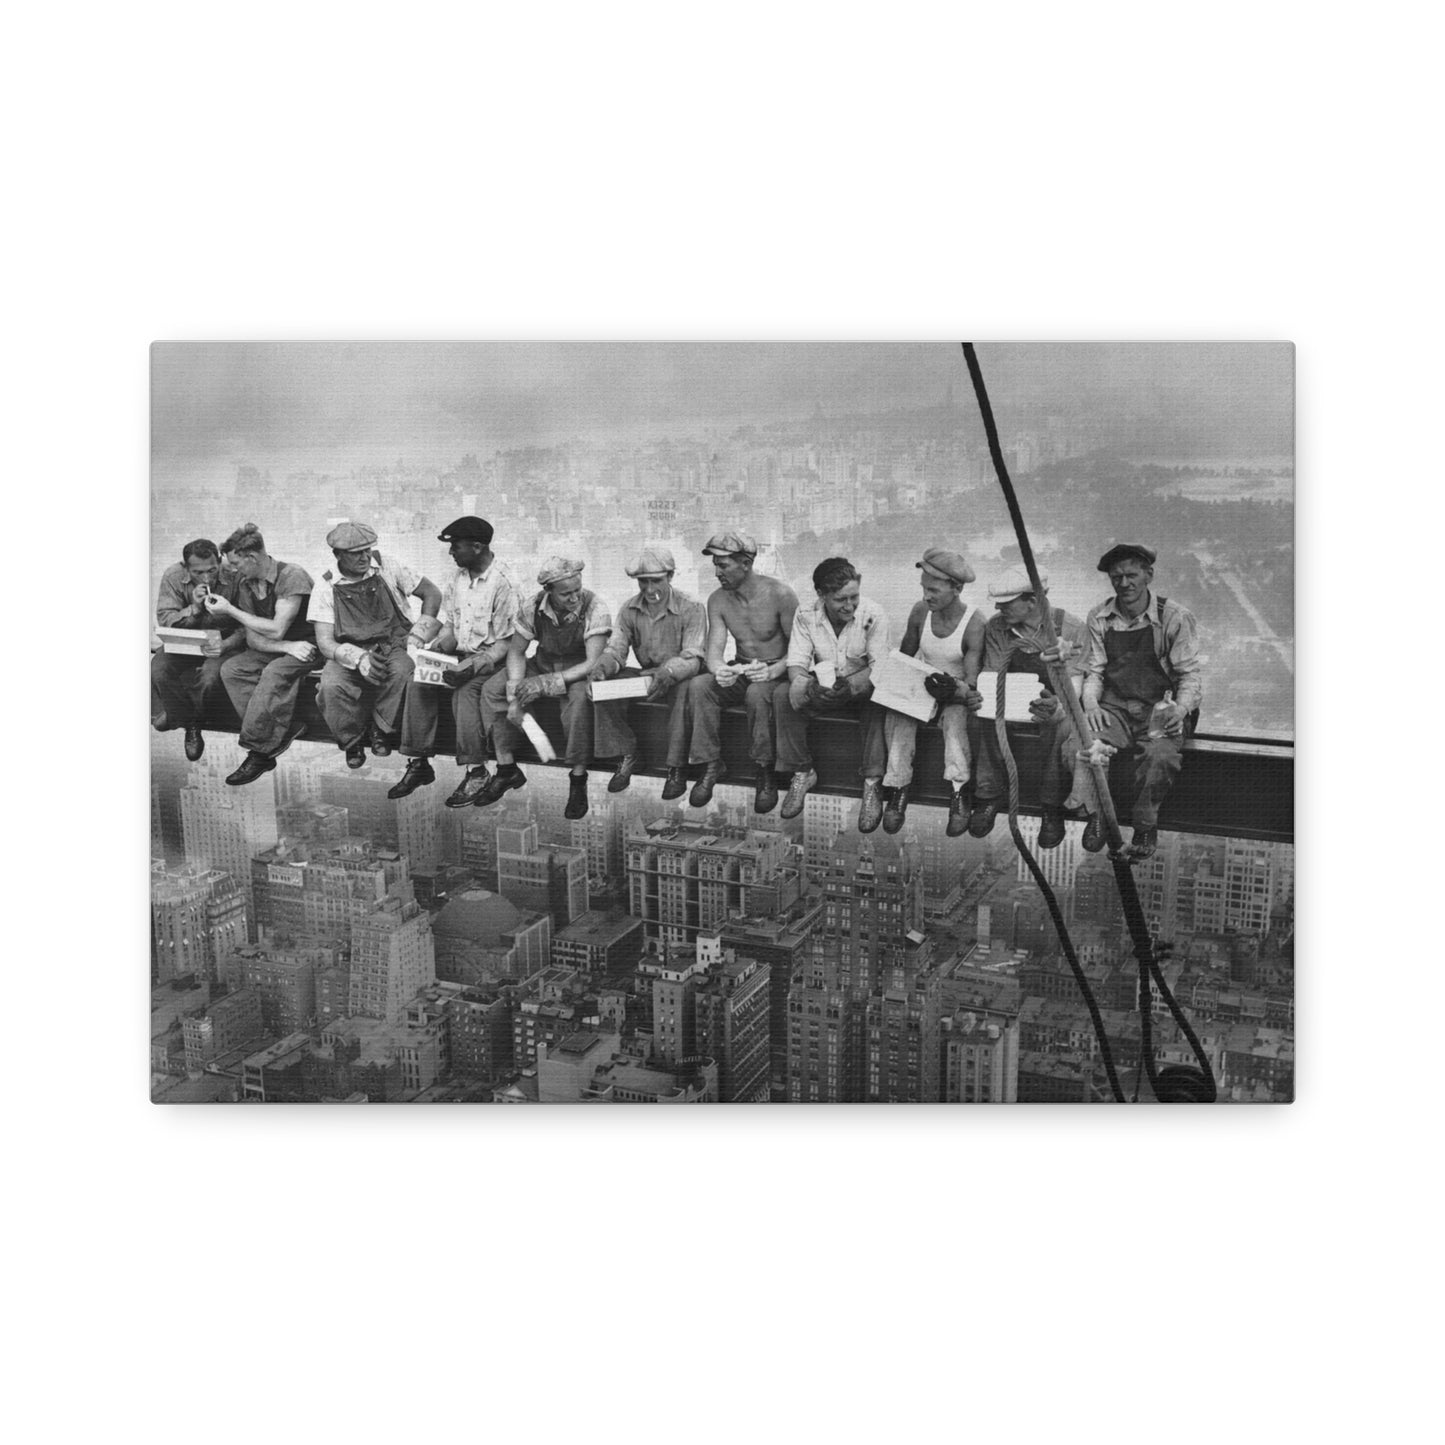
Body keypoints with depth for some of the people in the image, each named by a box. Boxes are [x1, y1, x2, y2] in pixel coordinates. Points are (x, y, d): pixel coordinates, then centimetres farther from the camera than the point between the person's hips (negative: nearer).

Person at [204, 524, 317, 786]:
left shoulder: (292, 576, -18)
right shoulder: (245, 584, 4)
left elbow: (276, 630, -22)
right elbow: (253, 638, 0)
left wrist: (230, 610, -15)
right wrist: (287, 646, -19)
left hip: (306, 646, -7)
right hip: (273, 649, 7)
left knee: (274, 673, -34)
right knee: (231, 668, -16)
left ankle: (258, 750, -26)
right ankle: (283, 731, -23)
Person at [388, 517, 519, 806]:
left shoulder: (503, 584, -15)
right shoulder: (458, 577, 8)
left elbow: (507, 641, -14)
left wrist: (475, 664, -25)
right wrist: (439, 645, -4)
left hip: (491, 659, -7)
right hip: (460, 654, 7)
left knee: (466, 691, -34)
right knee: (418, 684, -16)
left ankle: (476, 771, -25)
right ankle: (418, 764, -11)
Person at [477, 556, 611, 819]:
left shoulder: (595, 609, -25)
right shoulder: (532, 608, -13)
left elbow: (593, 663, -28)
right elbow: (516, 652, -3)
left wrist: (547, 682, -35)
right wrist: (515, 696, -19)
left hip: (579, 672, -4)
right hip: (542, 665, 5)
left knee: (579, 699, -38)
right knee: (492, 689, -14)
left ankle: (578, 781, -25)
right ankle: (507, 769, -3)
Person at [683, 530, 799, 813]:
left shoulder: (780, 595, -15)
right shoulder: (718, 600, -1)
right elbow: (714, 649, -8)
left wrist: (773, 671, -34)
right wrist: (719, 670, -33)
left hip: (777, 673, -5)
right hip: (739, 673, 5)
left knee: (757, 692, -38)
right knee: (698, 685, -24)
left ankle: (766, 773, -23)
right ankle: (711, 765, -15)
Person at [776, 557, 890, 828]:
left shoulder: (873, 615, -16)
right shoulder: (806, 616, -9)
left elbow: (880, 666, -20)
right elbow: (796, 663, -13)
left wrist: (852, 684, -41)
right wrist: (810, 685, -37)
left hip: (861, 688, -2)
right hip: (822, 690, 3)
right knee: (783, 696, -24)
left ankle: (872, 785, -28)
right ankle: (802, 772, -10)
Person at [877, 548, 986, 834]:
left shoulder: (974, 624, -18)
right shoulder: (920, 611, -5)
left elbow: (973, 683, -18)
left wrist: (955, 690, -40)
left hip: (957, 693, -3)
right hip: (922, 685, 4)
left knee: (955, 716, -36)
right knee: (897, 711, -28)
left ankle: (959, 792, -37)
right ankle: (898, 789, -28)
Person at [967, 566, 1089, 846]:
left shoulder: (1071, 629, -15)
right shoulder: (996, 627, -5)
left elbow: (1073, 684, -21)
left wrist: (1057, 706, -45)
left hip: (1055, 700, -3)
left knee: (1058, 726, -37)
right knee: (988, 718, -31)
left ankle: (1052, 809, -20)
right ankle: (989, 797, -16)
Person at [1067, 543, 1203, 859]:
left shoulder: (1175, 618, -4)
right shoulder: (1099, 618, 6)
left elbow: (1190, 674, -3)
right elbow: (1093, 671, 9)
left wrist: (1180, 709, -22)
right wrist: (1090, 704, -12)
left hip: (1160, 710, -2)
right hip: (1113, 708, 2)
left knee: (1162, 755, -34)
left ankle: (1146, 826, -8)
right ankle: (1095, 815, -6)